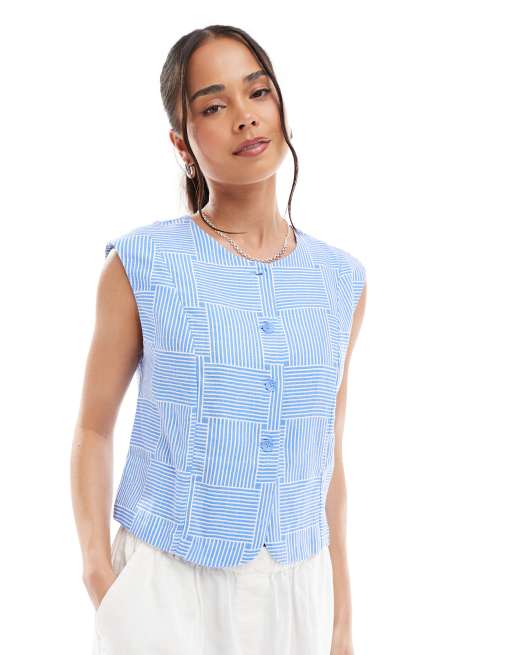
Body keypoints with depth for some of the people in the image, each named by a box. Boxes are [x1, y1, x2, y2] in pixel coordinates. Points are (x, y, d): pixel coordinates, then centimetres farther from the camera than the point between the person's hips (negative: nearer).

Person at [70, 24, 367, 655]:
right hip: (166, 585, -3)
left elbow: (326, 454, 8)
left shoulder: (341, 282, 2)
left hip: (297, 592, 3)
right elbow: (94, 428, 0)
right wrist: (99, 575, -9)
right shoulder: (141, 264, -7)